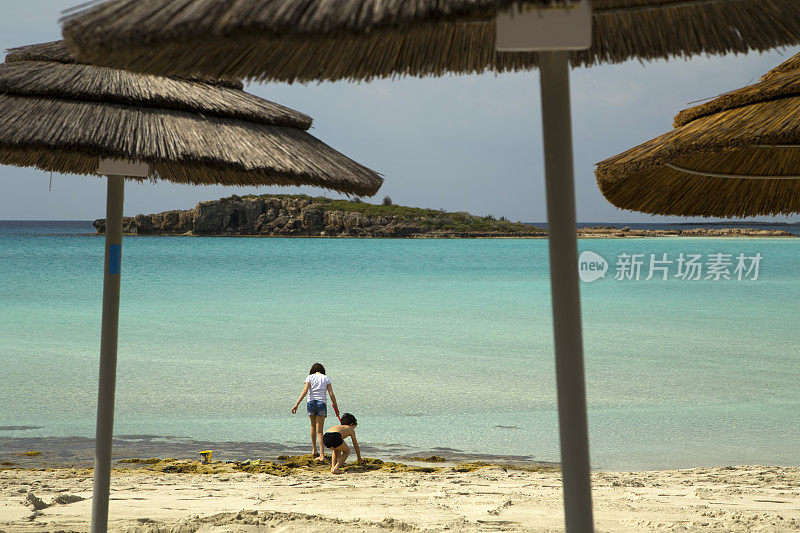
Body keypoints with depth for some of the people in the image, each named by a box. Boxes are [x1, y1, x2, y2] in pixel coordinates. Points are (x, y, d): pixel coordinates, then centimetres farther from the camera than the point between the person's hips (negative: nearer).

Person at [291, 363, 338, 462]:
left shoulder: (310, 377, 5)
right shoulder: (326, 378, 6)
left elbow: (305, 391, -8)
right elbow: (331, 394, 0)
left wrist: (296, 404, -13)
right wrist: (336, 407, 9)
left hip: (311, 403, 1)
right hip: (321, 404, -1)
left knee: (313, 426, 25)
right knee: (319, 431, 1)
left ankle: (314, 450, 25)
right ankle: (322, 455, -9)